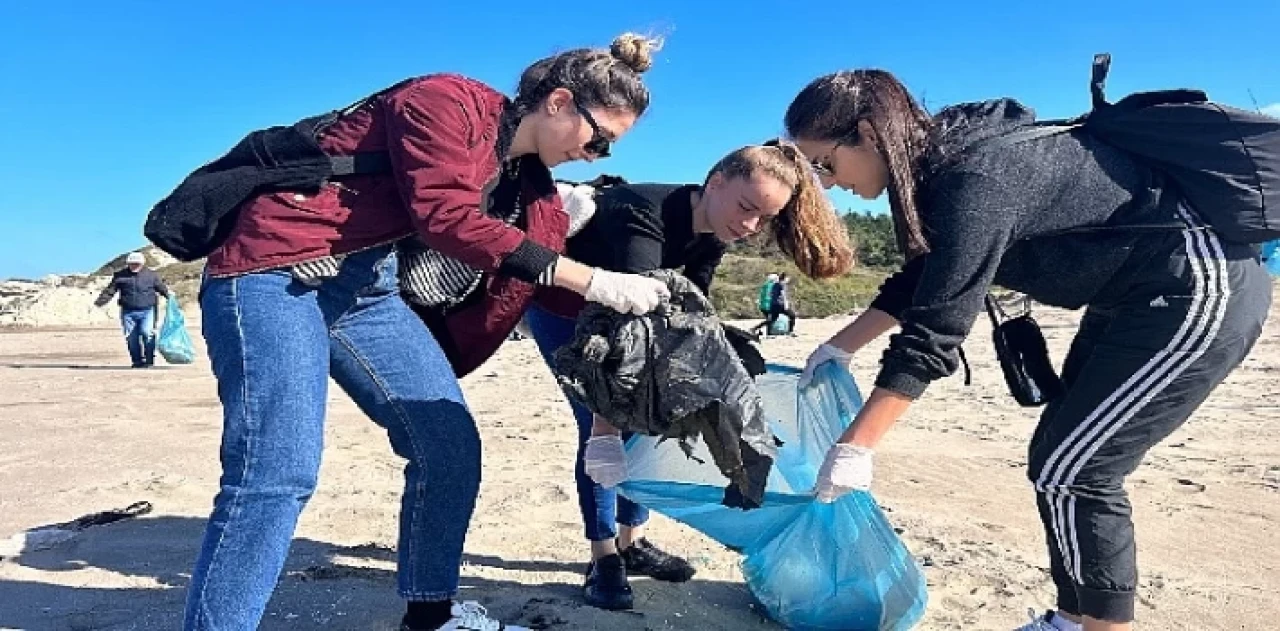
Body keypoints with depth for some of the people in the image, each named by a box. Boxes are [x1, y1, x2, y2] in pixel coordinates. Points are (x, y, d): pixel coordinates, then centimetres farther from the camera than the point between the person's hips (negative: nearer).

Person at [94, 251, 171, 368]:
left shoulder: (151, 275, 7)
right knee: (131, 338, 4)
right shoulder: (120, 276, 8)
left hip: (147, 311, -2)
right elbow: (109, 290, 9)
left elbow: (162, 288, 13)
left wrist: (170, 297, -1)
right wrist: (100, 302, -1)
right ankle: (137, 361, 16)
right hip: (128, 312, 2)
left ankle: (149, 360, -7)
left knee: (147, 333, -19)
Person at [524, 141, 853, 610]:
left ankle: (633, 543, 17)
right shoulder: (644, 216, -38)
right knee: (598, 428, -13)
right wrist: (605, 429, -55)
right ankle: (603, 558, 0)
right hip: (558, 304, -7)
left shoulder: (712, 235, -14)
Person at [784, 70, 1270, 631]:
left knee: (1065, 469, -7)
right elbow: (920, 282, 12)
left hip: (1198, 287, -10)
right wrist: (840, 346, 12)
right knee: (1069, 458, 12)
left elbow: (933, 331, -28)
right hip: (1139, 293, 10)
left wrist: (854, 447, -23)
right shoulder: (943, 160, 1)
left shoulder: (973, 183, -28)